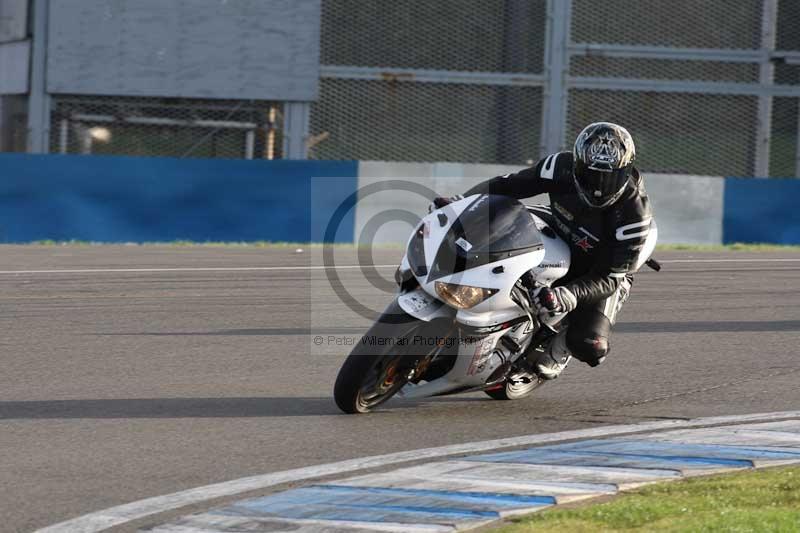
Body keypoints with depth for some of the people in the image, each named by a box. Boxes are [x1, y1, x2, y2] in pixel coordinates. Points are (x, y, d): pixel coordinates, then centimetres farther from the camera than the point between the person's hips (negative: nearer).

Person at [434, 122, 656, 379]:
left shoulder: (634, 212, -32)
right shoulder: (562, 168, -23)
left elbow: (610, 278, -30)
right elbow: (508, 185, -10)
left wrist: (569, 295, -48)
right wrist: (458, 202, -24)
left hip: (600, 278, -4)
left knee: (590, 346, -29)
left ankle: (558, 347, 6)